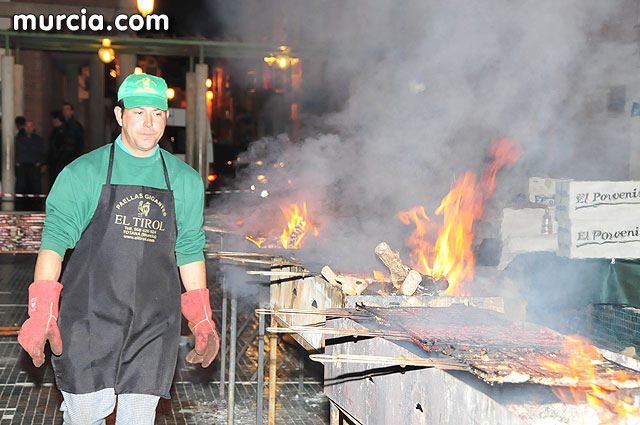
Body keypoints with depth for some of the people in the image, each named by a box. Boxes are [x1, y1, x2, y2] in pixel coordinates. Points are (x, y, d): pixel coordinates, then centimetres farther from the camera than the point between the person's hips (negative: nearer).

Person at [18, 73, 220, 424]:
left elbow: (189, 251, 14)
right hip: (90, 315, -2)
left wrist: (202, 321, 11)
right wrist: (42, 313, -11)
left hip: (154, 323, 2)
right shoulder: (84, 173, 0)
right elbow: (55, 239, -2)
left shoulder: (185, 181, 8)